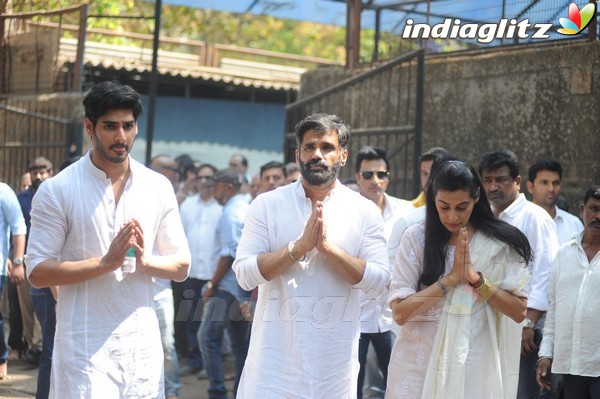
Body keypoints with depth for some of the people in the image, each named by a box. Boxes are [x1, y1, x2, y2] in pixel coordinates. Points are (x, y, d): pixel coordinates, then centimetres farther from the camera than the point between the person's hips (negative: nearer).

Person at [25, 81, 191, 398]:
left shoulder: (158, 187, 7)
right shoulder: (57, 190, -3)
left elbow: (181, 266, 10)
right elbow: (37, 272, -8)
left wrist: (145, 260, -11)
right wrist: (107, 262, -18)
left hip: (142, 344, 4)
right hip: (84, 346, -3)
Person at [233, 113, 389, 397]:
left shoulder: (365, 211, 2)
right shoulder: (267, 204, 1)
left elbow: (378, 283, -6)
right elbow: (244, 274, -7)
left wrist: (328, 246, -16)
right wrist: (299, 246, -17)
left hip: (335, 358, 1)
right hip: (274, 355, -1)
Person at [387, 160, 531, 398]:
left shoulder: (501, 244, 0)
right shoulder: (416, 237, -4)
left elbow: (519, 311, -4)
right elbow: (400, 312, -9)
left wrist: (476, 278, -14)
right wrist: (450, 278, -15)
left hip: (473, 369, 0)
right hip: (418, 367, 0)